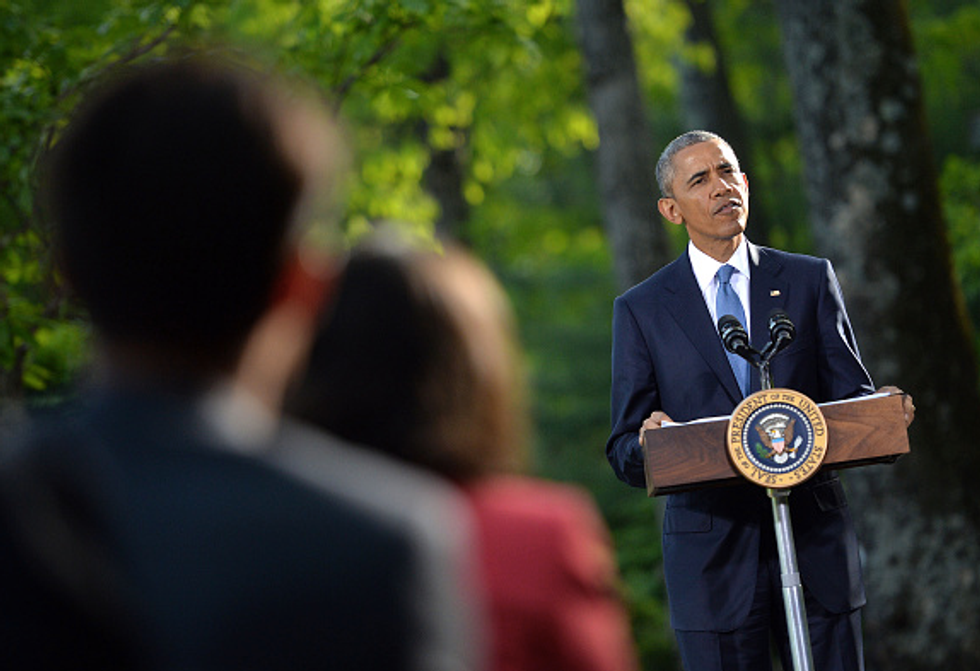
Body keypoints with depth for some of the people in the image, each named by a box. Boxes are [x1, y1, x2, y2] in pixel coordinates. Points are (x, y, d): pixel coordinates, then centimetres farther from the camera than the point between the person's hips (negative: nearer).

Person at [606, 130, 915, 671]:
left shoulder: (810, 280, 11)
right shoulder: (641, 309, 7)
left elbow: (849, 394, 9)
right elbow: (624, 454, 5)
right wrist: (648, 443, -20)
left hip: (815, 541, 1)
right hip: (710, 548, -1)